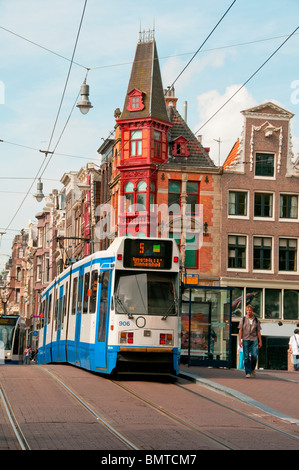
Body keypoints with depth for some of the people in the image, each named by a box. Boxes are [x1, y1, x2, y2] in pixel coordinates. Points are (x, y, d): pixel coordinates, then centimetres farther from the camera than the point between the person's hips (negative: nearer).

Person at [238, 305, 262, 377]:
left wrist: (260, 341, 7)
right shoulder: (243, 319, 7)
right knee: (246, 357, -4)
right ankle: (248, 372, 1)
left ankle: (253, 369, 12)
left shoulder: (256, 320, 11)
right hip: (246, 340, -1)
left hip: (254, 339, 1)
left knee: (254, 355, -12)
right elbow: (240, 330, 5)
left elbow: (258, 331, 12)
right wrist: (240, 340, -4)